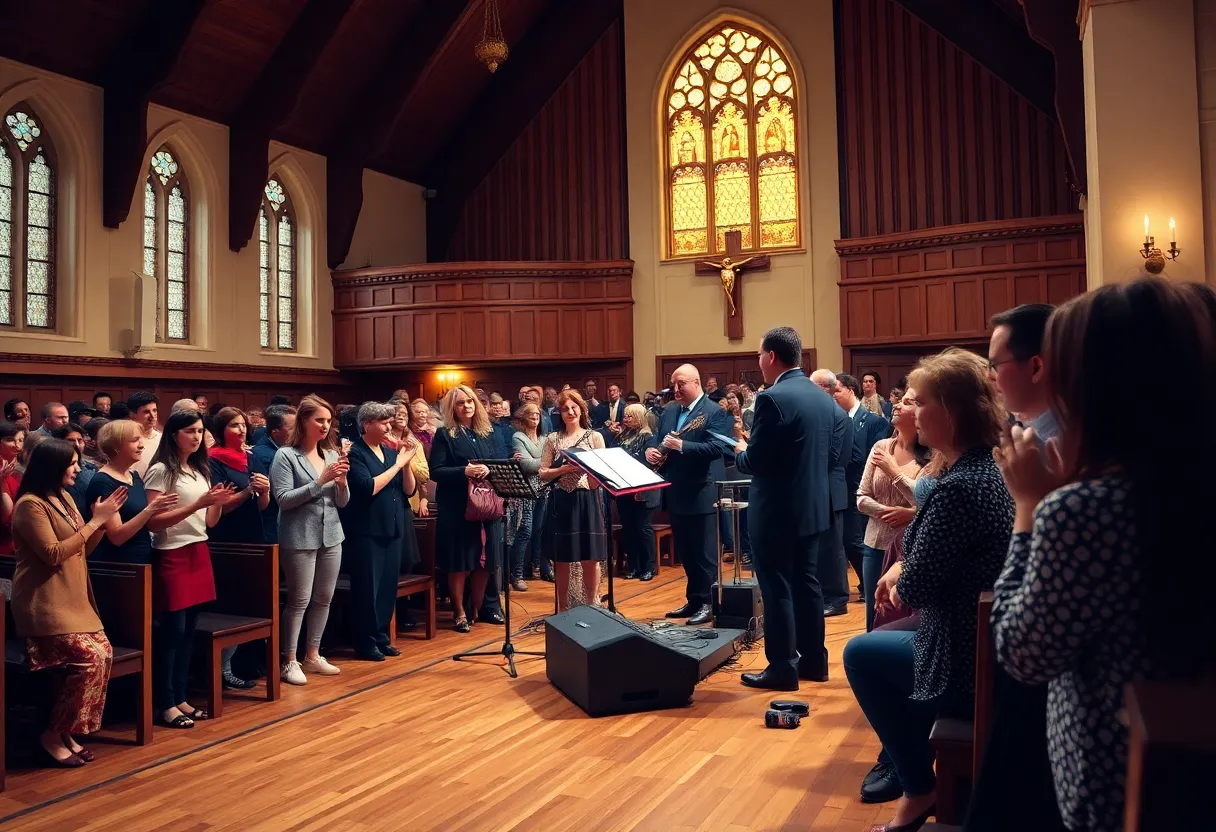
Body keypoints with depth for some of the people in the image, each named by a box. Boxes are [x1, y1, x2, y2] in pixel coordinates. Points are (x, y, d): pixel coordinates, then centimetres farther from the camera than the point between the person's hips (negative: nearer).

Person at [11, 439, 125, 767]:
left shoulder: (64, 497, 14)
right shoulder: (30, 505, -13)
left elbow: (83, 549, 17)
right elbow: (54, 554, -18)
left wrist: (102, 519, 1)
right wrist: (94, 522, -15)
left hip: (74, 599, 8)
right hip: (44, 604, -8)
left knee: (104, 653, -9)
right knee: (90, 658, -21)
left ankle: (67, 731, 2)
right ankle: (53, 734, -6)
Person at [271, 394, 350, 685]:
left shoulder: (331, 454, 8)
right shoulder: (285, 456, -7)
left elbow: (342, 502, 10)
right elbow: (283, 499, -15)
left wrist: (341, 481, -11)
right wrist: (321, 481, -19)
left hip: (331, 535, 6)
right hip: (300, 538, -6)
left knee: (324, 598, 11)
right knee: (299, 601, -1)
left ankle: (312, 655, 24)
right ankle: (289, 661, 10)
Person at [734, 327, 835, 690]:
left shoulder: (773, 398, -19)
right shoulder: (822, 396, 7)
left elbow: (755, 462, -20)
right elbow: (830, 456, 13)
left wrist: (740, 452, 0)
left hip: (778, 511, -8)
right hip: (813, 507, 8)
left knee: (776, 588, 1)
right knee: (806, 582, 16)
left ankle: (782, 668, 8)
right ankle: (813, 659, 25)